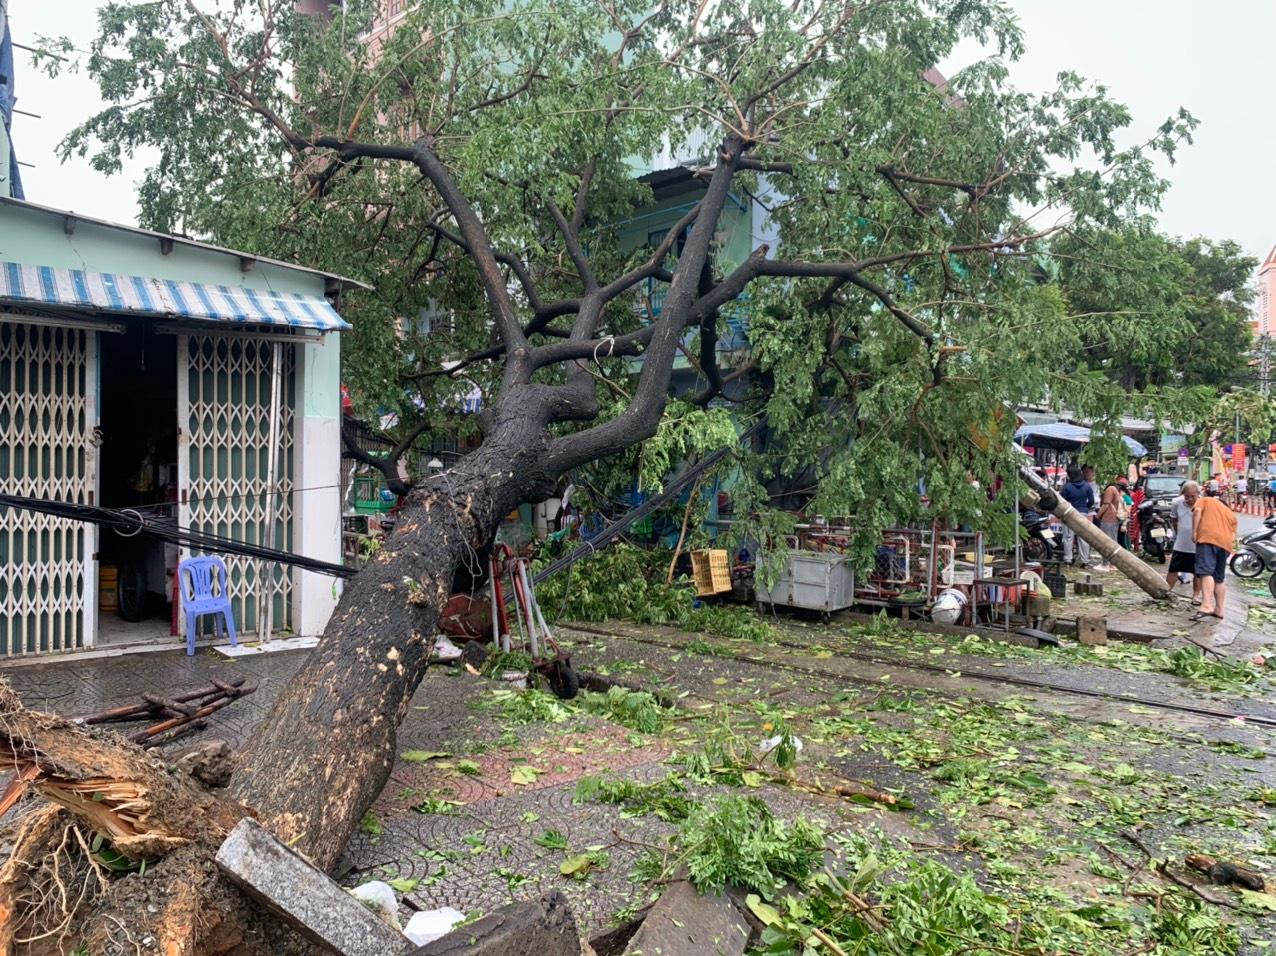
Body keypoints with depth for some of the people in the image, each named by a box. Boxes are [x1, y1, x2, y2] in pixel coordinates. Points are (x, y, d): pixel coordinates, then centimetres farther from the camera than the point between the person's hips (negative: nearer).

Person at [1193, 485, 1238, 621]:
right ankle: (1219, 609, 19)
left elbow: (1197, 511, -3)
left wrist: (1194, 531, -4)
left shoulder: (1204, 500, 19)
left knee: (1206, 572, -20)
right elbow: (1233, 536, 21)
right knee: (1219, 578, 16)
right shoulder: (1231, 513, 32)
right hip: (1226, 544, 6)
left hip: (1208, 539, -6)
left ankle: (1207, 606, -36)